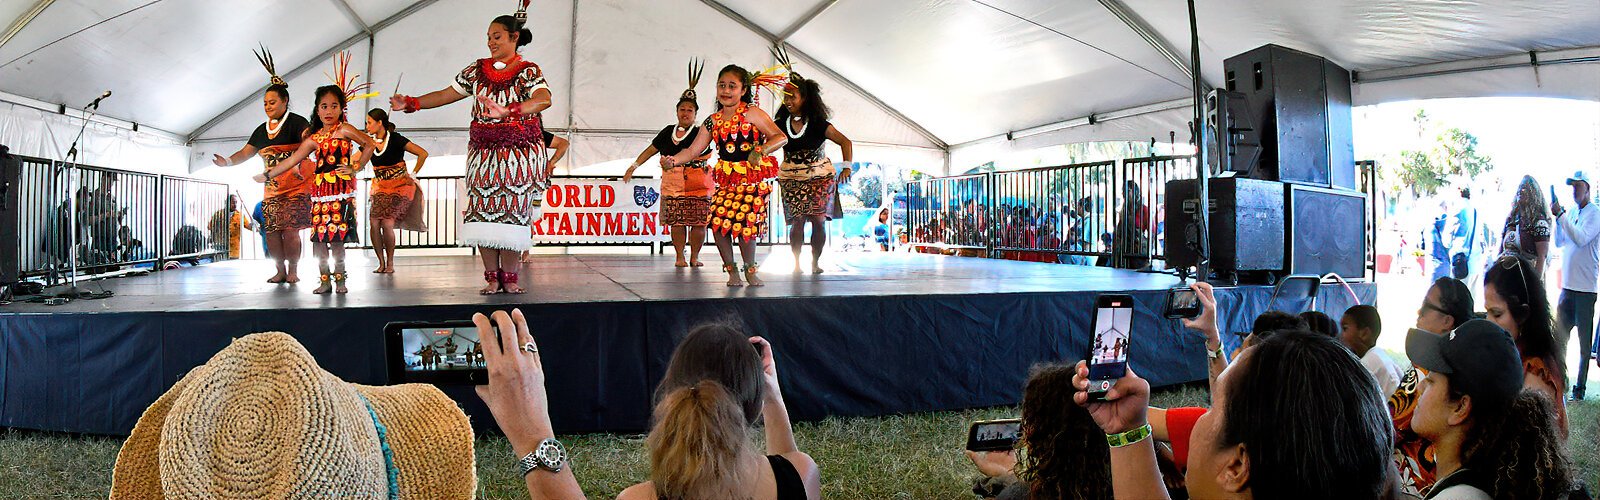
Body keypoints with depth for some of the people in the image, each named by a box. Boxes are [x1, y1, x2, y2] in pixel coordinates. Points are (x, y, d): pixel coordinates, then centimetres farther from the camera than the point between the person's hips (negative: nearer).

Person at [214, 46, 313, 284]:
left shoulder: (296, 122, -3)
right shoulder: (262, 130, 17)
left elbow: (310, 140, -21)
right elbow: (245, 153, 17)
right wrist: (228, 161, -1)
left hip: (296, 186, -6)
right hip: (271, 189, 6)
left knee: (290, 229, -12)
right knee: (271, 230, 1)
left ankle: (293, 270, -2)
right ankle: (280, 270, 9)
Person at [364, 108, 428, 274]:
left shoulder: (395, 139, -11)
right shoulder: (370, 142, 5)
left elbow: (423, 153, -12)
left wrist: (413, 174, -6)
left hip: (400, 187, -5)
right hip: (379, 188, 5)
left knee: (387, 223, -16)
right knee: (374, 224, -8)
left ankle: (390, 263, 1)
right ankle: (381, 263, 6)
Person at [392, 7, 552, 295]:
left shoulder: (528, 71, -5)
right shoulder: (478, 69, 12)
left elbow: (544, 99, -25)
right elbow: (448, 94, 13)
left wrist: (508, 111, -40)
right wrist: (411, 104, 2)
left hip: (519, 153, -5)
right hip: (483, 152, 5)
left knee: (512, 211, -7)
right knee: (483, 211, -1)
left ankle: (510, 277, 1)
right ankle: (492, 278, 4)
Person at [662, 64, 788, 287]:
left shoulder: (751, 113, -6)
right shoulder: (713, 121, 10)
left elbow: (781, 137, -12)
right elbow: (693, 150, 8)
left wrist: (760, 151, -27)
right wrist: (673, 160, -10)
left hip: (752, 179, -5)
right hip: (726, 180, 5)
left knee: (745, 225, -11)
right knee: (718, 222, -9)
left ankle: (750, 269, 13)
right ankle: (731, 270, 9)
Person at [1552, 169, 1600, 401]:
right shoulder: (1571, 212, 12)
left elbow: (1581, 238, -21)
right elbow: (1560, 242, 11)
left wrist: (1561, 215, -22)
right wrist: (1557, 217, -1)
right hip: (1568, 284, 7)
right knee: (1559, 337, 11)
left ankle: (1580, 386, 5)